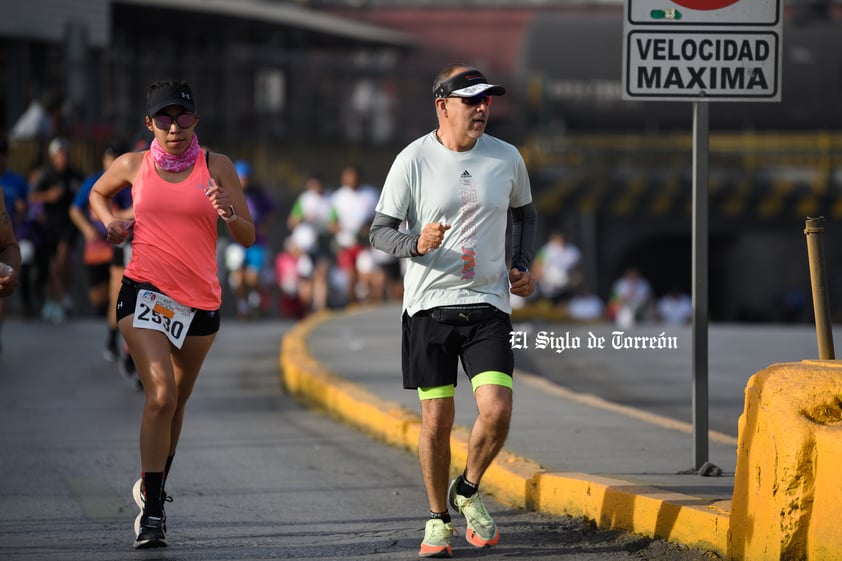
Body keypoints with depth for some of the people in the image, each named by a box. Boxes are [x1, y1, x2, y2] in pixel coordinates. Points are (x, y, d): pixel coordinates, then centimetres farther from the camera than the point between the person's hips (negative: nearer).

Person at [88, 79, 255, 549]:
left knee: (177, 400, 16)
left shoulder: (217, 167, 1)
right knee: (161, 393, -18)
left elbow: (248, 238, -1)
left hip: (201, 299, 2)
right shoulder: (134, 166, 3)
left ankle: (153, 486, 39)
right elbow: (99, 193, 24)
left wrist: (230, 214, -22)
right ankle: (152, 512, -17)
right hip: (145, 292, -2)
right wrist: (110, 222, 4)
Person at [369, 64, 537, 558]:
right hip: (429, 304, -2)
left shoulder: (507, 159, 5)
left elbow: (526, 214, 23)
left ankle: (468, 491, 13)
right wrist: (416, 243, -22)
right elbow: (380, 231, -1)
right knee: (437, 420, 0)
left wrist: (523, 267, 8)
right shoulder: (414, 160, -4)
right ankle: (438, 518, 18)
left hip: (488, 303, 2)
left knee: (496, 411, -14)